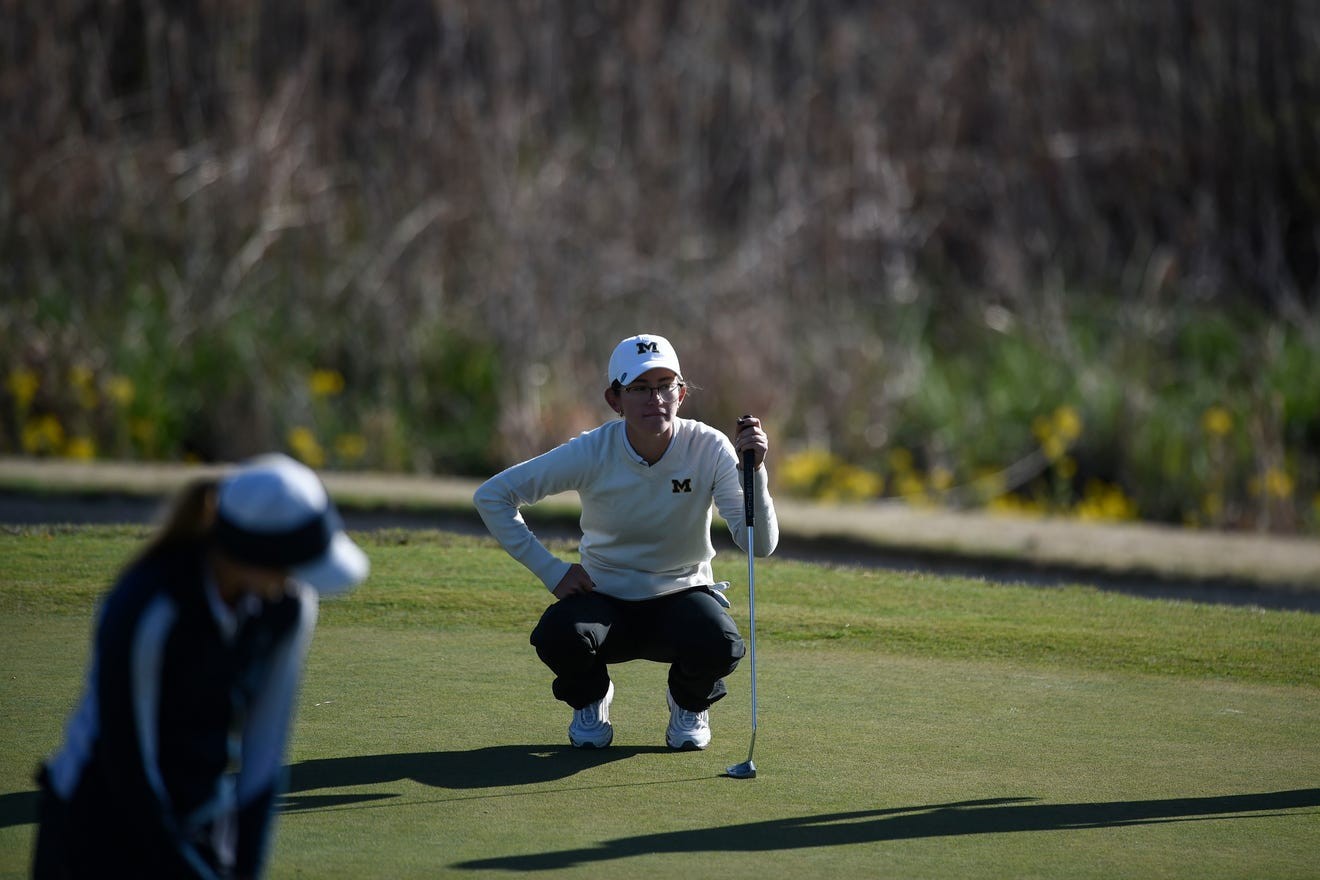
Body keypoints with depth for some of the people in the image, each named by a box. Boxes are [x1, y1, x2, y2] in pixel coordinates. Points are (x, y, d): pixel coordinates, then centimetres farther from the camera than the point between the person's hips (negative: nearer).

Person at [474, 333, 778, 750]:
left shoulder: (710, 449, -15)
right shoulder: (592, 452, -16)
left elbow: (761, 544, -22)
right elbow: (492, 496, -9)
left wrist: (753, 470, -37)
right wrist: (550, 570, -14)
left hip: (683, 594, 0)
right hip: (605, 599, 0)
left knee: (718, 644, -35)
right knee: (559, 635, -35)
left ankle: (690, 703, 6)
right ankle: (590, 698, 5)